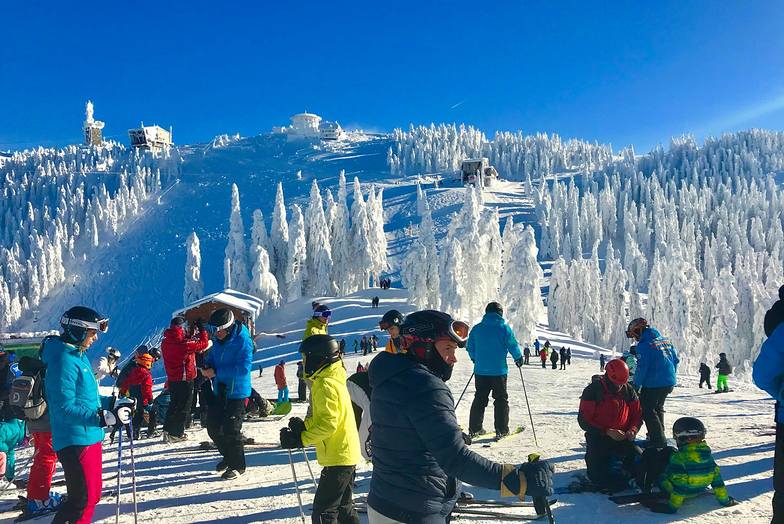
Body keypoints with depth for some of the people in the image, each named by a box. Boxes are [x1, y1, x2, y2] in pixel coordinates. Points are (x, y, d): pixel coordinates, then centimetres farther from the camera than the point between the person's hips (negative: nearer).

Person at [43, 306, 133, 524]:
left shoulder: (78, 356, 12)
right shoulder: (64, 360, -19)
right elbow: (65, 408, -25)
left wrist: (113, 403, 13)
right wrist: (104, 417, -31)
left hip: (90, 438, 10)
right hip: (75, 441, -10)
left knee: (91, 495, 18)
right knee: (83, 500, -4)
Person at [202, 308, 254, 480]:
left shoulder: (243, 341, -20)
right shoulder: (219, 340, 5)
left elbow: (243, 369, -26)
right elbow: (211, 356, 18)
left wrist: (216, 372, -24)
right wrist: (207, 367, -6)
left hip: (237, 392, -8)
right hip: (220, 391, 8)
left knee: (230, 430, -3)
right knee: (213, 426, 13)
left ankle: (238, 465, 17)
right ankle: (228, 456, 36)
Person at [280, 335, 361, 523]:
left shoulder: (326, 384, -18)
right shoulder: (334, 379, 12)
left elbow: (328, 423, -24)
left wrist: (301, 439, -18)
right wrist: (303, 425, 1)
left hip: (338, 457, -10)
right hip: (348, 455, 10)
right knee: (343, 507, 19)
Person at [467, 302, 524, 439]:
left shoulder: (476, 328, 3)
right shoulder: (504, 328, -7)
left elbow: (470, 347, 10)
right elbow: (513, 346, -5)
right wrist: (519, 358, 13)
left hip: (480, 370, 3)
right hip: (499, 371, -3)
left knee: (480, 399, 13)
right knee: (501, 399, 7)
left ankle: (474, 428, 14)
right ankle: (501, 430, 6)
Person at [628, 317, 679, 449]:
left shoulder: (643, 345, -16)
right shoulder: (665, 340, 9)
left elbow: (642, 368, -18)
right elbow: (675, 359, 14)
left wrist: (636, 385, -8)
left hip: (653, 384, -8)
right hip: (669, 382, 8)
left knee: (646, 410, 1)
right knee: (658, 408, 23)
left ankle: (658, 440, -2)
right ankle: (659, 435, 32)